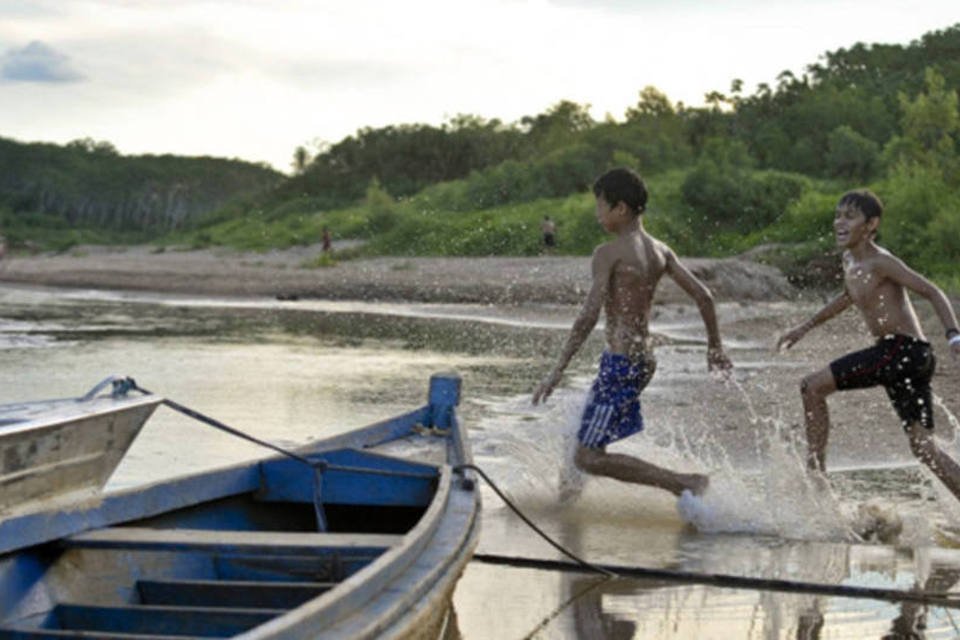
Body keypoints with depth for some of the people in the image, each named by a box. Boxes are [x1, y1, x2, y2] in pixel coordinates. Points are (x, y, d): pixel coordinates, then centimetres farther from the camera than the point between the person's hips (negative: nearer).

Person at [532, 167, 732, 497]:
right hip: (645, 359, 9)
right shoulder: (659, 251, 8)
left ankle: (684, 484, -12)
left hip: (620, 362, -9)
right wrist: (715, 346, 22)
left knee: (588, 457, -7)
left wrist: (557, 371, -20)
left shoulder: (609, 253, -13)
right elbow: (704, 296, 9)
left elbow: (589, 315, -21)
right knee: (578, 436, 23)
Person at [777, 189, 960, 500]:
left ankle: (815, 471, -1)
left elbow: (932, 291, -16)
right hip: (899, 355, 9)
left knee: (813, 386, -7)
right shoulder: (850, 260, 16)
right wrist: (805, 328, 39)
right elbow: (849, 296, 36)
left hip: (904, 349, -9)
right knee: (923, 447, 7)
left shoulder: (880, 262, -11)